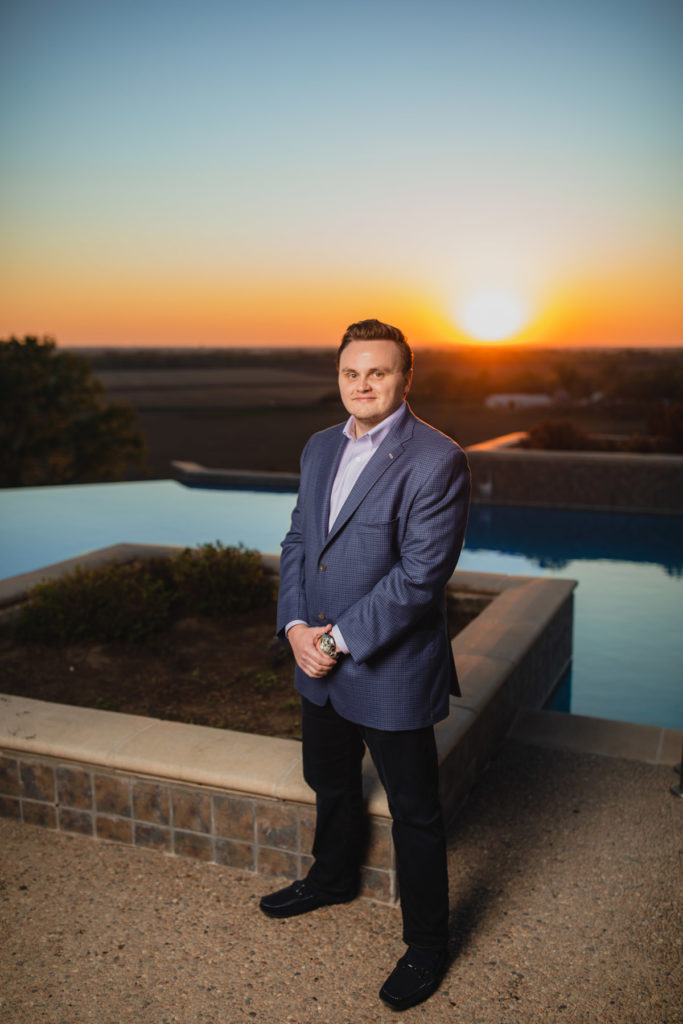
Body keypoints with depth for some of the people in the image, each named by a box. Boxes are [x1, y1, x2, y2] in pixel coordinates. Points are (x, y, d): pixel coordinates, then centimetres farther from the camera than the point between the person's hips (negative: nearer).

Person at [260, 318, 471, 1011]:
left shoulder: (437, 462, -19)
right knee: (330, 785, 28)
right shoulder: (321, 448, 6)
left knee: (414, 815, 11)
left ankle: (426, 946, 32)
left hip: (391, 674, -7)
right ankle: (332, 878, 55)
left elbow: (420, 576, -22)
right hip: (318, 666, 7)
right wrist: (295, 626, -6)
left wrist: (340, 640, -19)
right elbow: (298, 541, 8)